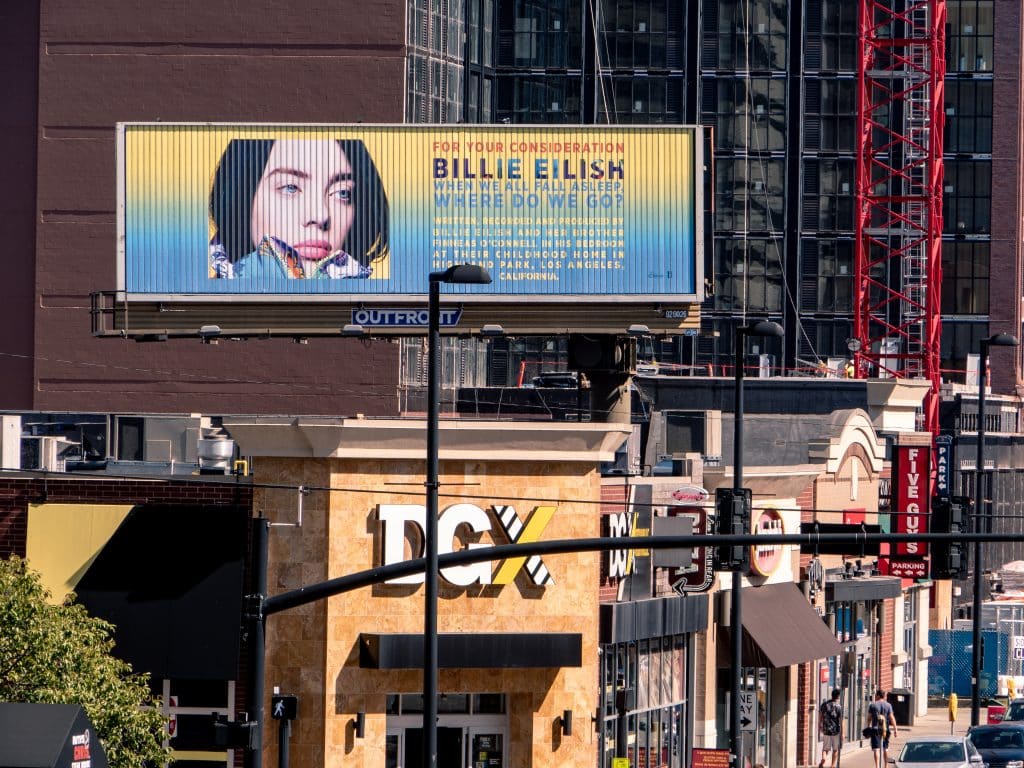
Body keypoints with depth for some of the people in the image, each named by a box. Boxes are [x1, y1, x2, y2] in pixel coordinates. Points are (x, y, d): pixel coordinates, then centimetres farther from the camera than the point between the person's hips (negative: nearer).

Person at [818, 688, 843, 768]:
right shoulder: (839, 706, -9)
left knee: (825, 749, 7)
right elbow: (841, 721, -9)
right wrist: (842, 733, -4)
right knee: (835, 749, 14)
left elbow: (820, 718, 5)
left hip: (826, 731, 2)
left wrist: (819, 729, 17)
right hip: (836, 731, -2)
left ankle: (823, 759, -22)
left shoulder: (824, 704, 1)